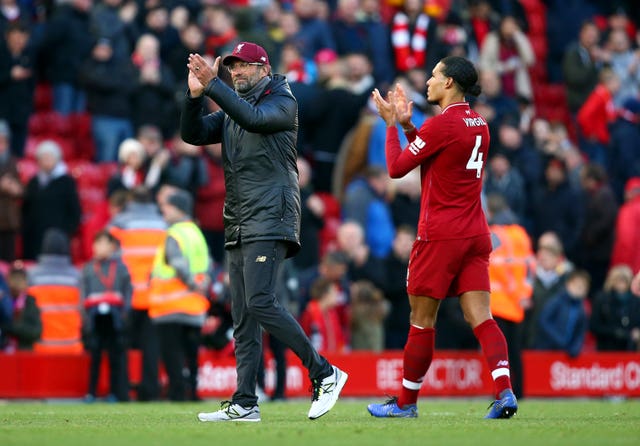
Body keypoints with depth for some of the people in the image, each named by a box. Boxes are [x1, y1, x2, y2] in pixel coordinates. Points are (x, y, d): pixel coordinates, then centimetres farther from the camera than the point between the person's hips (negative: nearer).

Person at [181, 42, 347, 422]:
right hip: (238, 229, 8)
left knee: (260, 302, -21)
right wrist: (195, 95, -7)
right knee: (243, 318, 4)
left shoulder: (283, 102, -1)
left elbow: (253, 118, -21)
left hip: (269, 222, -8)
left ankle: (324, 373, -14)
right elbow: (193, 134, 10)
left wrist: (212, 85, -24)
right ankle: (245, 404, 3)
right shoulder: (232, 110, 22)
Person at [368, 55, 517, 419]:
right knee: (481, 317, -1)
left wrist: (392, 124, 5)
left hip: (440, 235, -7)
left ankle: (407, 402, 13)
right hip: (475, 235, 7)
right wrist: (407, 124, 18)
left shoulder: (441, 124, -13)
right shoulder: (479, 123, 13)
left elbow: (397, 167, -6)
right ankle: (505, 392, -18)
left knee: (422, 321, 3)